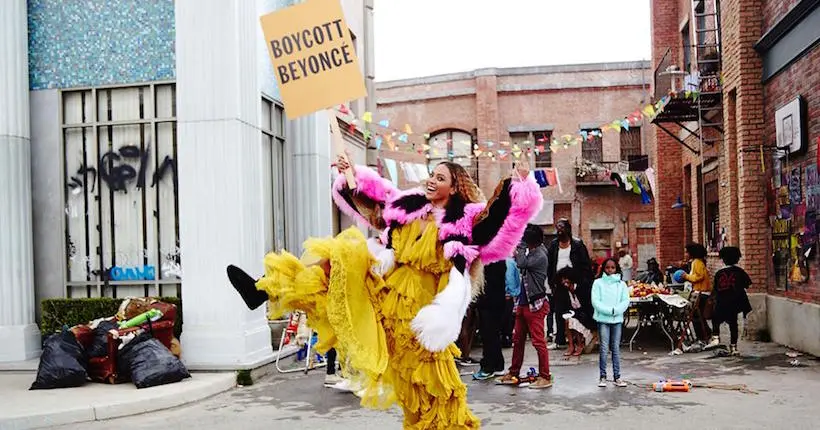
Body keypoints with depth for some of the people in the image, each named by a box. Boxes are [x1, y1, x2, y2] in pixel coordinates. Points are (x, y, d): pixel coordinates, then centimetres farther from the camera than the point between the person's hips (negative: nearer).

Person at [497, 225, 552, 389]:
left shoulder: (540, 256, -15)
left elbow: (521, 264, -24)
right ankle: (513, 374, 23)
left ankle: (545, 377, 3)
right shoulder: (529, 252, 11)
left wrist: (520, 246, -13)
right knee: (517, 339, 14)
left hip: (535, 305, -9)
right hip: (522, 303, 9)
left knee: (539, 341, -4)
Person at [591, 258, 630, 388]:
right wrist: (609, 310, -15)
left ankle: (617, 377, 12)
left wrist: (616, 310, -15)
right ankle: (603, 377, 4)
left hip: (617, 319, 2)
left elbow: (626, 301, 1)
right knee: (604, 349, -2)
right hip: (603, 319, -2)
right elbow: (595, 301, -7)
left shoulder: (621, 284, 7)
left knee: (616, 349, 7)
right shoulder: (598, 283, 0)